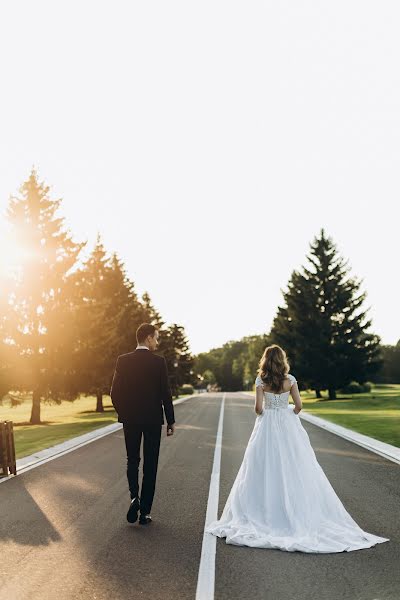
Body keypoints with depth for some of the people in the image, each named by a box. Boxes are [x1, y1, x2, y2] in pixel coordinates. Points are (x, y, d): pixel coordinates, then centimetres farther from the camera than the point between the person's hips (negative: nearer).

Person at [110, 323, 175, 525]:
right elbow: (166, 394, -9)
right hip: (153, 419, -2)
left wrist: (123, 413, 13)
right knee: (150, 465, 8)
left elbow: (115, 392, -2)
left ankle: (134, 497, -4)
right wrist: (171, 421, -1)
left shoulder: (123, 361, -2)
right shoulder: (158, 362, -10)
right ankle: (145, 511, 10)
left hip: (130, 419, 2)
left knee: (132, 460, 17)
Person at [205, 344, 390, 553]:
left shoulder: (261, 380, -7)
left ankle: (267, 513, 8)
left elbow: (258, 407, -11)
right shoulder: (290, 379, -2)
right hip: (288, 426, 1)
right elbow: (298, 405, -4)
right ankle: (296, 512, 10)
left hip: (267, 426, -1)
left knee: (267, 470, 5)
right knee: (293, 471, 7)